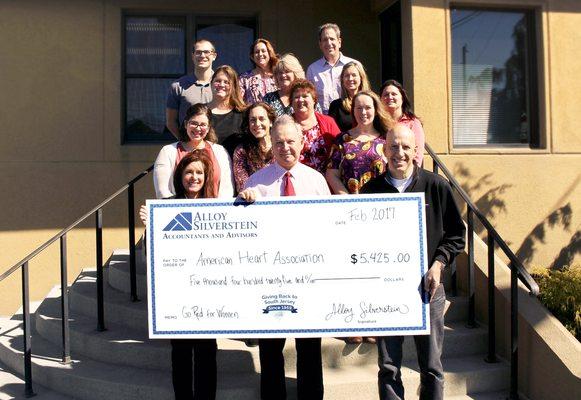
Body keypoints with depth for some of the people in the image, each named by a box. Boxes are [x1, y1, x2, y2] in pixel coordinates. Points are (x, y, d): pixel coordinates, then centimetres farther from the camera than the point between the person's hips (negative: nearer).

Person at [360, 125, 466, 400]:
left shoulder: (436, 186, -1)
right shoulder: (371, 191, 0)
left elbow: (456, 233, 6)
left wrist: (438, 264, -8)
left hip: (427, 287, 0)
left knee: (432, 367, 9)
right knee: (388, 368, 8)